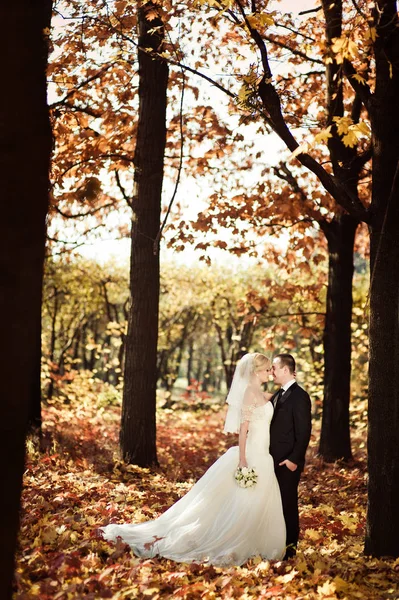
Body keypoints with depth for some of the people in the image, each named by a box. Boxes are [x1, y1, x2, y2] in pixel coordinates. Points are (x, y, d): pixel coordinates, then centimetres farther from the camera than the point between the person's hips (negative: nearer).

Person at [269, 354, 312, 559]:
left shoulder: (299, 396, -13)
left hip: (288, 462, -8)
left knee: (288, 504, 0)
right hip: (274, 460, 8)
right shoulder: (278, 395, 14)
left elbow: (304, 431, -17)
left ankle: (289, 548, 10)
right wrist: (266, 455, 12)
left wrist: (294, 459, -19)